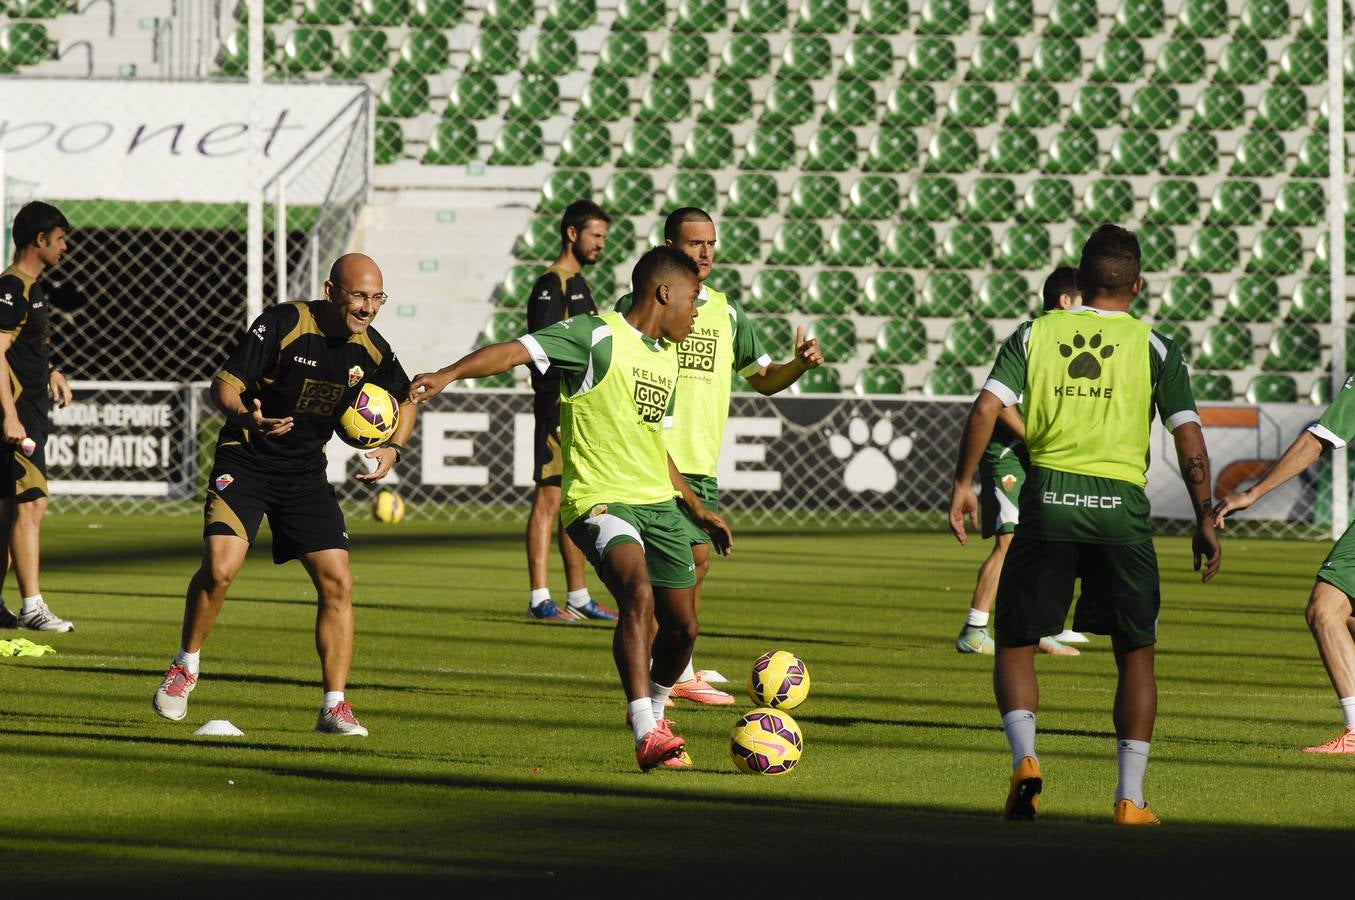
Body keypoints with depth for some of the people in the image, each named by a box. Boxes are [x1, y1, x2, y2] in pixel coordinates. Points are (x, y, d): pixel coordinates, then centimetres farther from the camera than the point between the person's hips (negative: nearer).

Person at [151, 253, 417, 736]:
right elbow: (223, 384, -16)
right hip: (245, 461, -4)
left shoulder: (371, 349, -2)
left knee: (337, 581, -7)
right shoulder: (282, 324, -17)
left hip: (306, 473, 4)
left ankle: (335, 706, 1)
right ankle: (186, 668, 4)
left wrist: (393, 448, -3)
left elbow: (405, 401, 17)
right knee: (220, 566, -21)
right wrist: (246, 417, -38)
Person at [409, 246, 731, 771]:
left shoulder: (666, 359, 17)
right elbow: (518, 351, -22)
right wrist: (449, 375, -37)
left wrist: (698, 510, 32)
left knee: (682, 627, 10)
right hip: (600, 500, -8)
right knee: (638, 594, -30)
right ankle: (647, 736, -32)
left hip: (659, 502, 8)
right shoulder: (597, 337, -9)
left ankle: (651, 710, 40)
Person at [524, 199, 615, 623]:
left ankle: (578, 596, 18)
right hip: (559, 402, -10)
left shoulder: (578, 283, 20)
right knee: (549, 499, -9)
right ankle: (540, 599, -10)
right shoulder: (552, 284, -10)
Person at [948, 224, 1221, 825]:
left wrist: (963, 484, 3)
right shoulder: (1153, 347, 7)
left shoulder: (1035, 334, 9)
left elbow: (987, 407, -2)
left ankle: (1024, 757, -13)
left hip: (1048, 499, 0)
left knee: (1016, 645, 12)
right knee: (1136, 654, 12)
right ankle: (1130, 797, 5)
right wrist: (1204, 521, 4)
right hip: (1121, 505, 0)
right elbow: (1189, 437, 1)